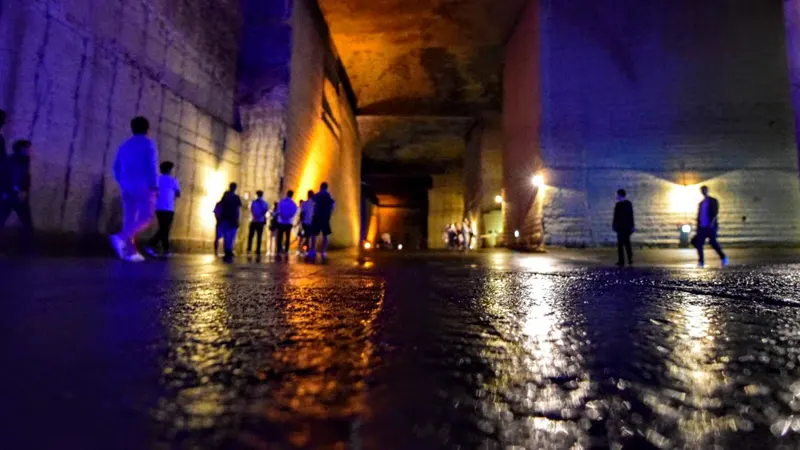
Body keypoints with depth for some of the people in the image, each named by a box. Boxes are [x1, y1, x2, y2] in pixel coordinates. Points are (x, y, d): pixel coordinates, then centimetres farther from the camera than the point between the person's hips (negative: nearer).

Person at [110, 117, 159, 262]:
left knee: (129, 218, 4)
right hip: (143, 186, -6)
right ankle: (122, 237, -25)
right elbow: (152, 166, -13)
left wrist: (122, 183, 21)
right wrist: (154, 185, -11)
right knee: (145, 216, -5)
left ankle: (130, 251, 1)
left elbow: (116, 167, 15)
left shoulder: (125, 145, 17)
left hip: (127, 187, 7)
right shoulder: (148, 143, -3)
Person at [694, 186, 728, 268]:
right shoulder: (701, 203, 19)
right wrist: (697, 228, 15)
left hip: (711, 226, -5)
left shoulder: (713, 201, 4)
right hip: (702, 227, 5)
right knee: (698, 243, -6)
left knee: (713, 242, -14)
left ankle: (723, 258, 5)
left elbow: (715, 212, -9)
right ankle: (701, 262, -3)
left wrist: (712, 221, -26)